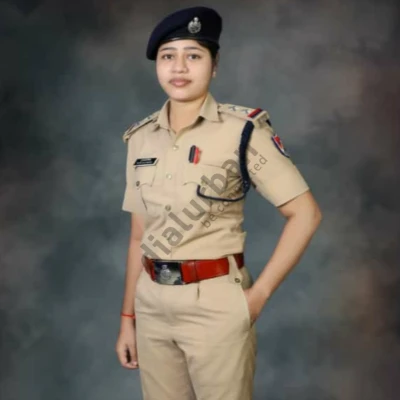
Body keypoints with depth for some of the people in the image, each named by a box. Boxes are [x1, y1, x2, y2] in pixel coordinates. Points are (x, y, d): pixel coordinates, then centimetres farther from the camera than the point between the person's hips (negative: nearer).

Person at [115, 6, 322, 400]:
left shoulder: (241, 130, -10)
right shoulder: (140, 137, 6)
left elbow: (305, 214, -9)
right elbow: (140, 235, 10)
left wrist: (259, 293, -10)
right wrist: (127, 317, 10)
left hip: (215, 303, -5)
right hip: (152, 303, 5)